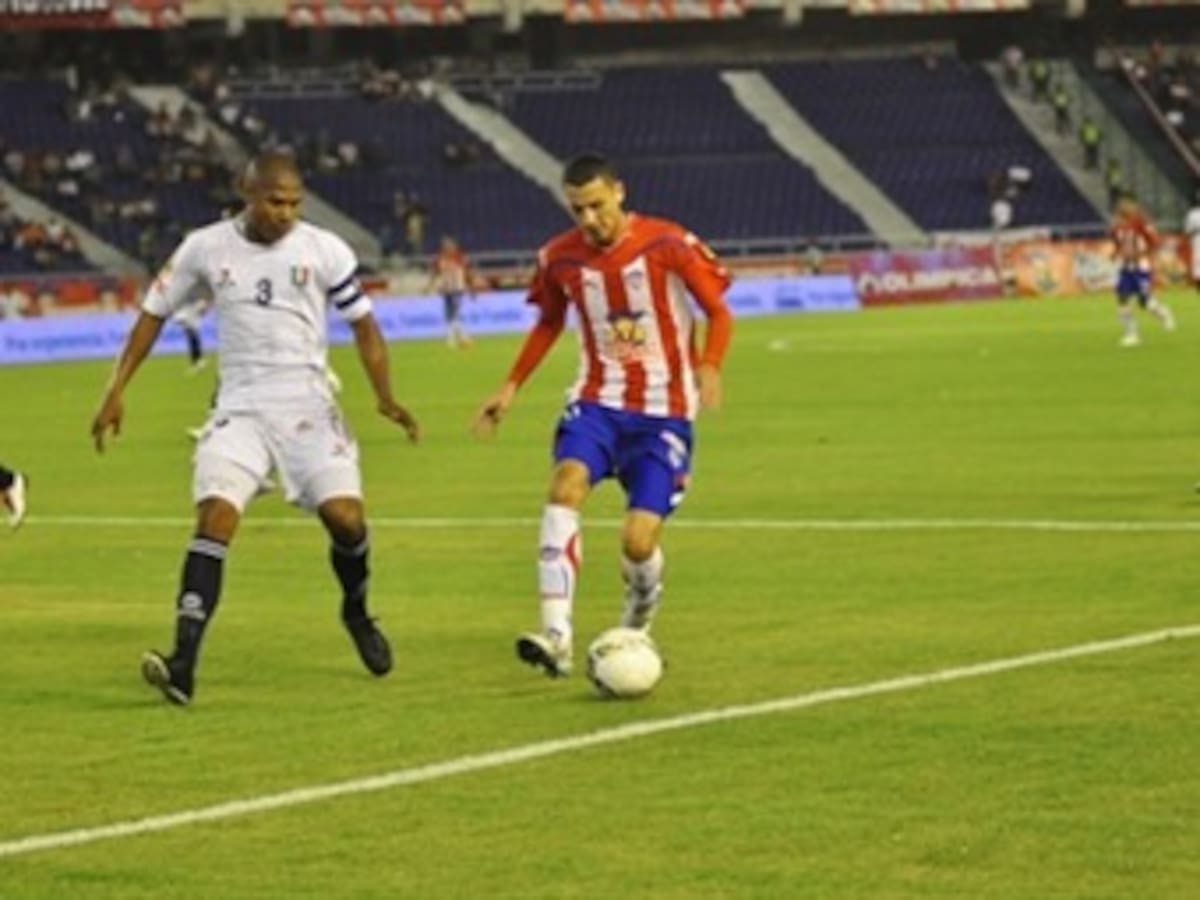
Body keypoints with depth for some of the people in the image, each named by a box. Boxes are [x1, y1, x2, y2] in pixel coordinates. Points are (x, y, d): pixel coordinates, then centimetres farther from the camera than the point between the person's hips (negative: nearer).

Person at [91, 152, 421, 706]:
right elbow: (154, 313, 9)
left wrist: (384, 396, -7)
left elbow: (362, 324, 5)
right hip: (240, 407, 0)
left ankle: (357, 612, 24)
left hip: (307, 407, 0)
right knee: (215, 517, -19)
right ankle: (183, 664, -25)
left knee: (345, 516, -11)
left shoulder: (325, 251, -2)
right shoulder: (205, 248, 0)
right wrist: (116, 391, 5)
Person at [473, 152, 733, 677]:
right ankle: (556, 635, -36)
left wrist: (709, 367, -21)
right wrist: (512, 387, 12)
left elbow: (718, 311, -3)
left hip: (664, 412, -2)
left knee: (639, 541, -13)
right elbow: (549, 323, 19)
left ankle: (637, 623, 25)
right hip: (598, 402, 2)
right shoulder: (560, 258, 0)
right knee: (567, 483, -29)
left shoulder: (669, 246, -11)